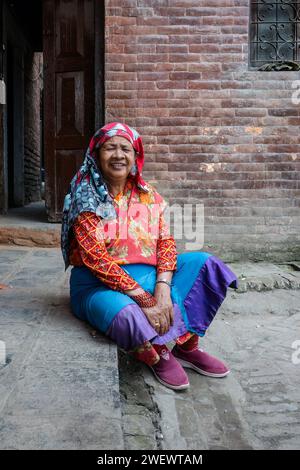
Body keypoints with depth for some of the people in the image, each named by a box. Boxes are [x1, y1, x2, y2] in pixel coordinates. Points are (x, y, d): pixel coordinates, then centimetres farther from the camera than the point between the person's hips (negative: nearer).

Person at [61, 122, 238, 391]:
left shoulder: (149, 195, 7)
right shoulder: (86, 199, -9)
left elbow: (166, 241, 1)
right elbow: (96, 258, -18)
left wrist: (163, 285, -20)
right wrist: (144, 298, -24)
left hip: (146, 276, 6)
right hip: (99, 284, -5)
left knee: (205, 264, -9)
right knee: (128, 315, -38)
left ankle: (188, 347, -7)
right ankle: (158, 356, -4)